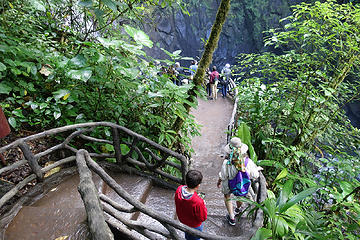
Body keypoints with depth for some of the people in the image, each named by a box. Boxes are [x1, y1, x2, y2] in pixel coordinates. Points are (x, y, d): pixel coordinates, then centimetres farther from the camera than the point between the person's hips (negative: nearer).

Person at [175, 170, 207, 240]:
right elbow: (203, 218, -25)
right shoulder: (198, 202, -43)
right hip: (194, 226, -5)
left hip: (182, 219, 5)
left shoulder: (179, 189, -26)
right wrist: (203, 205, -12)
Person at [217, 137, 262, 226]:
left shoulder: (226, 163, -34)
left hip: (229, 186, -2)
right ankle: (237, 209, 64)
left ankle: (231, 218, 41)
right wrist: (257, 169, 6)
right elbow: (254, 176, -15)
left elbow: (222, 176, -18)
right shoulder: (248, 162, -29)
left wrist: (219, 182, 4)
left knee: (227, 197, 30)